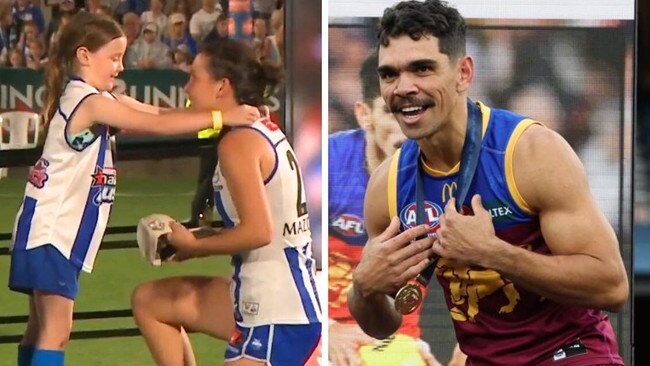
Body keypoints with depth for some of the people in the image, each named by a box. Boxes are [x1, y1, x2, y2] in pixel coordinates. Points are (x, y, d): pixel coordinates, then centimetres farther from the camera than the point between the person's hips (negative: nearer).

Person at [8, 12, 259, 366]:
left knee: (43, 329, 13)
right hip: (52, 229, -10)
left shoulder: (97, 98, 12)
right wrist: (221, 117, -21)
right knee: (55, 331, -13)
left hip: (59, 231, 10)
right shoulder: (89, 101, -17)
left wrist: (229, 114, -4)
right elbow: (155, 125, -22)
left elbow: (158, 112, 7)